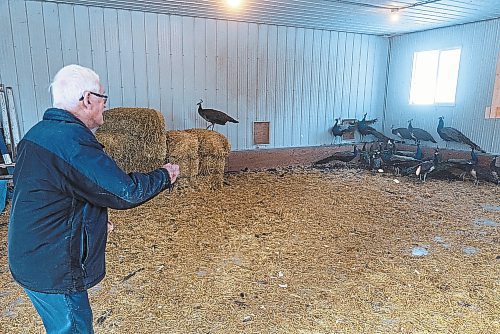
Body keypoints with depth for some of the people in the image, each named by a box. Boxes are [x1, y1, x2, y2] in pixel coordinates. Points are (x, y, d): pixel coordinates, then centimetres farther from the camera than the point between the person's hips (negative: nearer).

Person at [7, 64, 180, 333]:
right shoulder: (71, 139, -26)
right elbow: (125, 192, -25)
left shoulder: (38, 133, 7)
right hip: (54, 269, -9)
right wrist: (164, 176, -8)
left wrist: (92, 220, 20)